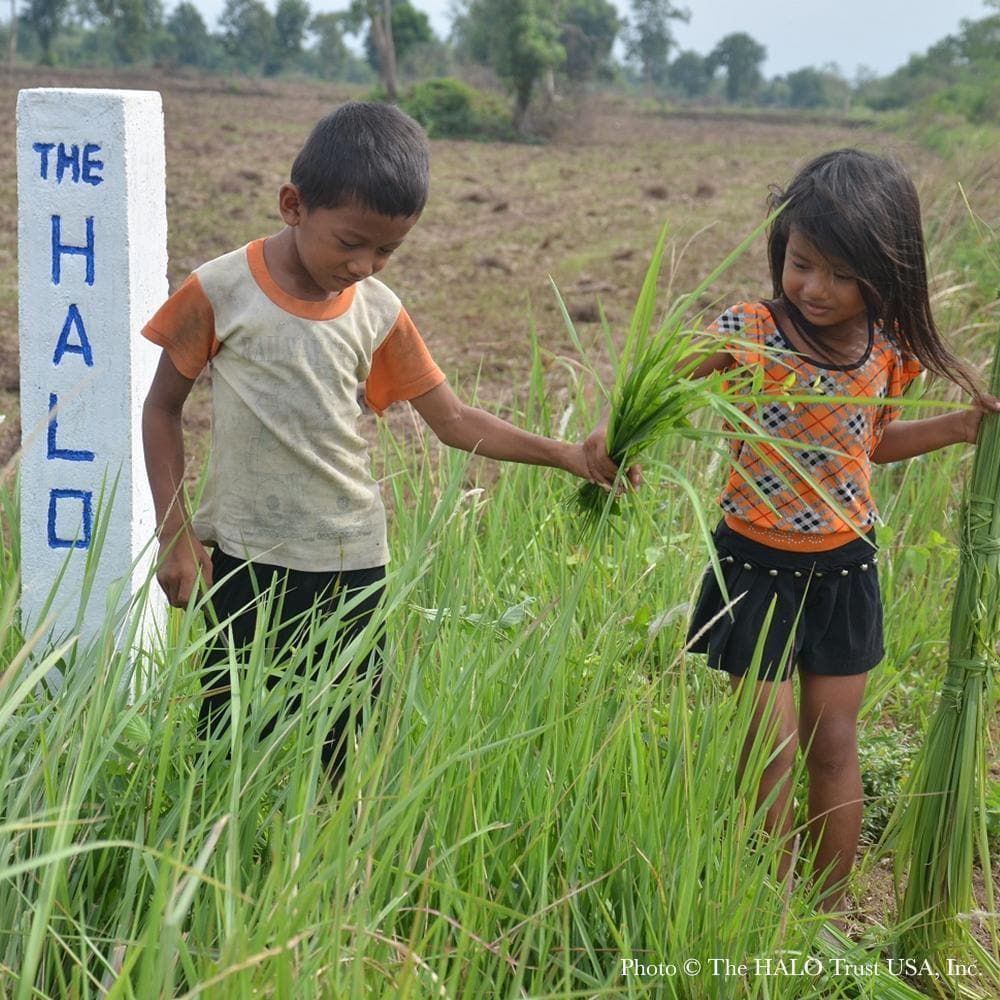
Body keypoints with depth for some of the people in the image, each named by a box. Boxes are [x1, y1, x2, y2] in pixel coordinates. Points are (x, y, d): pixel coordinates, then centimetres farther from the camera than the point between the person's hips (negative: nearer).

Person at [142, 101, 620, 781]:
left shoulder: (379, 313, 0)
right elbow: (163, 406, 0)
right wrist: (176, 533, -4)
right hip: (247, 563, -2)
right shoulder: (223, 291, -9)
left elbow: (454, 420, 3)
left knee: (342, 756, 7)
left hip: (352, 566, 3)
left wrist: (567, 456, -6)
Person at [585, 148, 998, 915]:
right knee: (771, 746, 2)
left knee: (833, 744, 11)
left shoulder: (889, 351, -5)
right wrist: (617, 434, -31)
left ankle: (829, 916, 27)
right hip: (757, 564, -3)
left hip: (844, 566, 3)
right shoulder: (749, 333, -16)